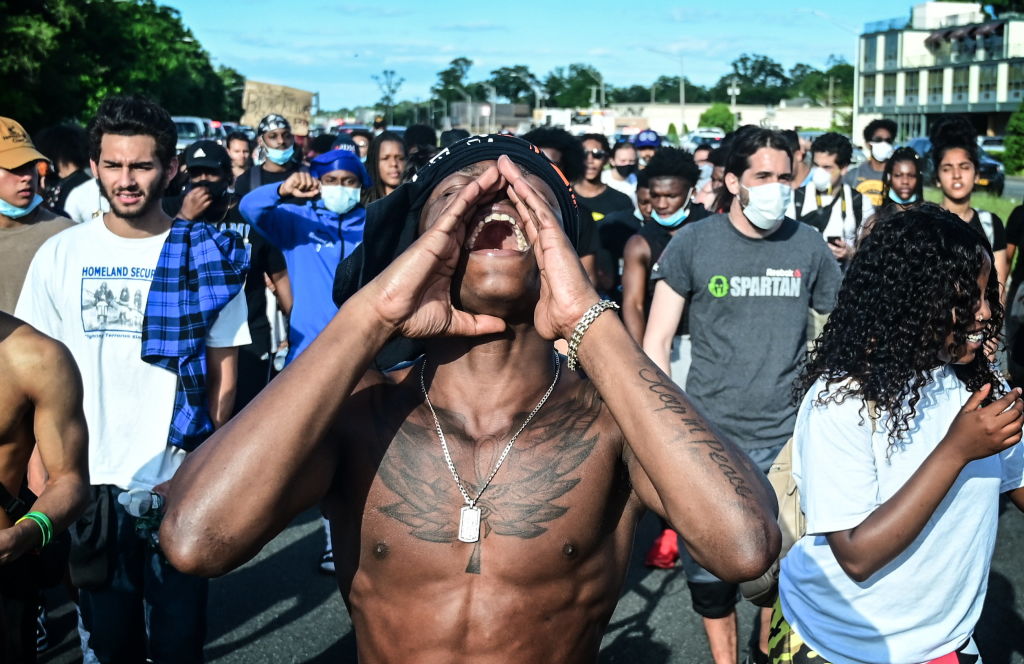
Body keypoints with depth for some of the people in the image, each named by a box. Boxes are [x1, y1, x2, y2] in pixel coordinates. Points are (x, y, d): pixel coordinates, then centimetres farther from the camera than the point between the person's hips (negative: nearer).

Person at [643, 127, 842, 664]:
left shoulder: (808, 245, 1)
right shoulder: (693, 242, -4)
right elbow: (655, 344, -2)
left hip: (789, 439, 2)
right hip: (709, 439, -1)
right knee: (710, 572, 6)